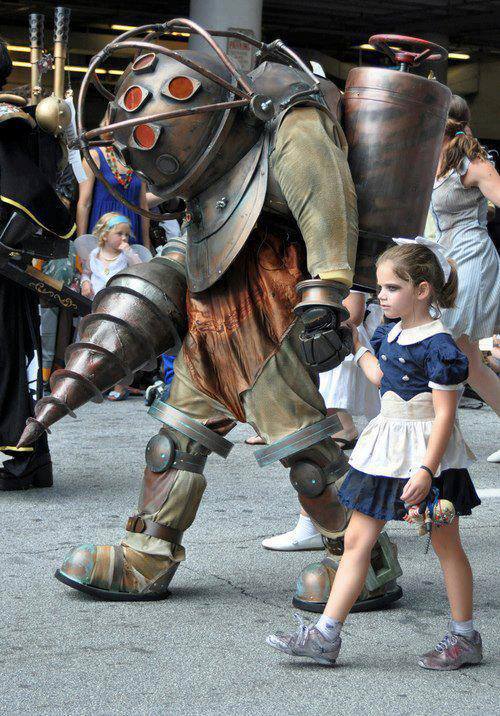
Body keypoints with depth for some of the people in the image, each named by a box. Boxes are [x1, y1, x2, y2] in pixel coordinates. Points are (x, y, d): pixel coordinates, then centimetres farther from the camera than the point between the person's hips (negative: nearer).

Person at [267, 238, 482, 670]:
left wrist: (426, 470, -25)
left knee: (446, 546, 7)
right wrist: (356, 344, 30)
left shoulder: (438, 345, -16)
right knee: (356, 540, 4)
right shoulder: (391, 334, 7)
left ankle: (465, 638, 21)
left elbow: (445, 414, -19)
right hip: (385, 450, 8)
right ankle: (326, 635, 5)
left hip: (428, 453, -8)